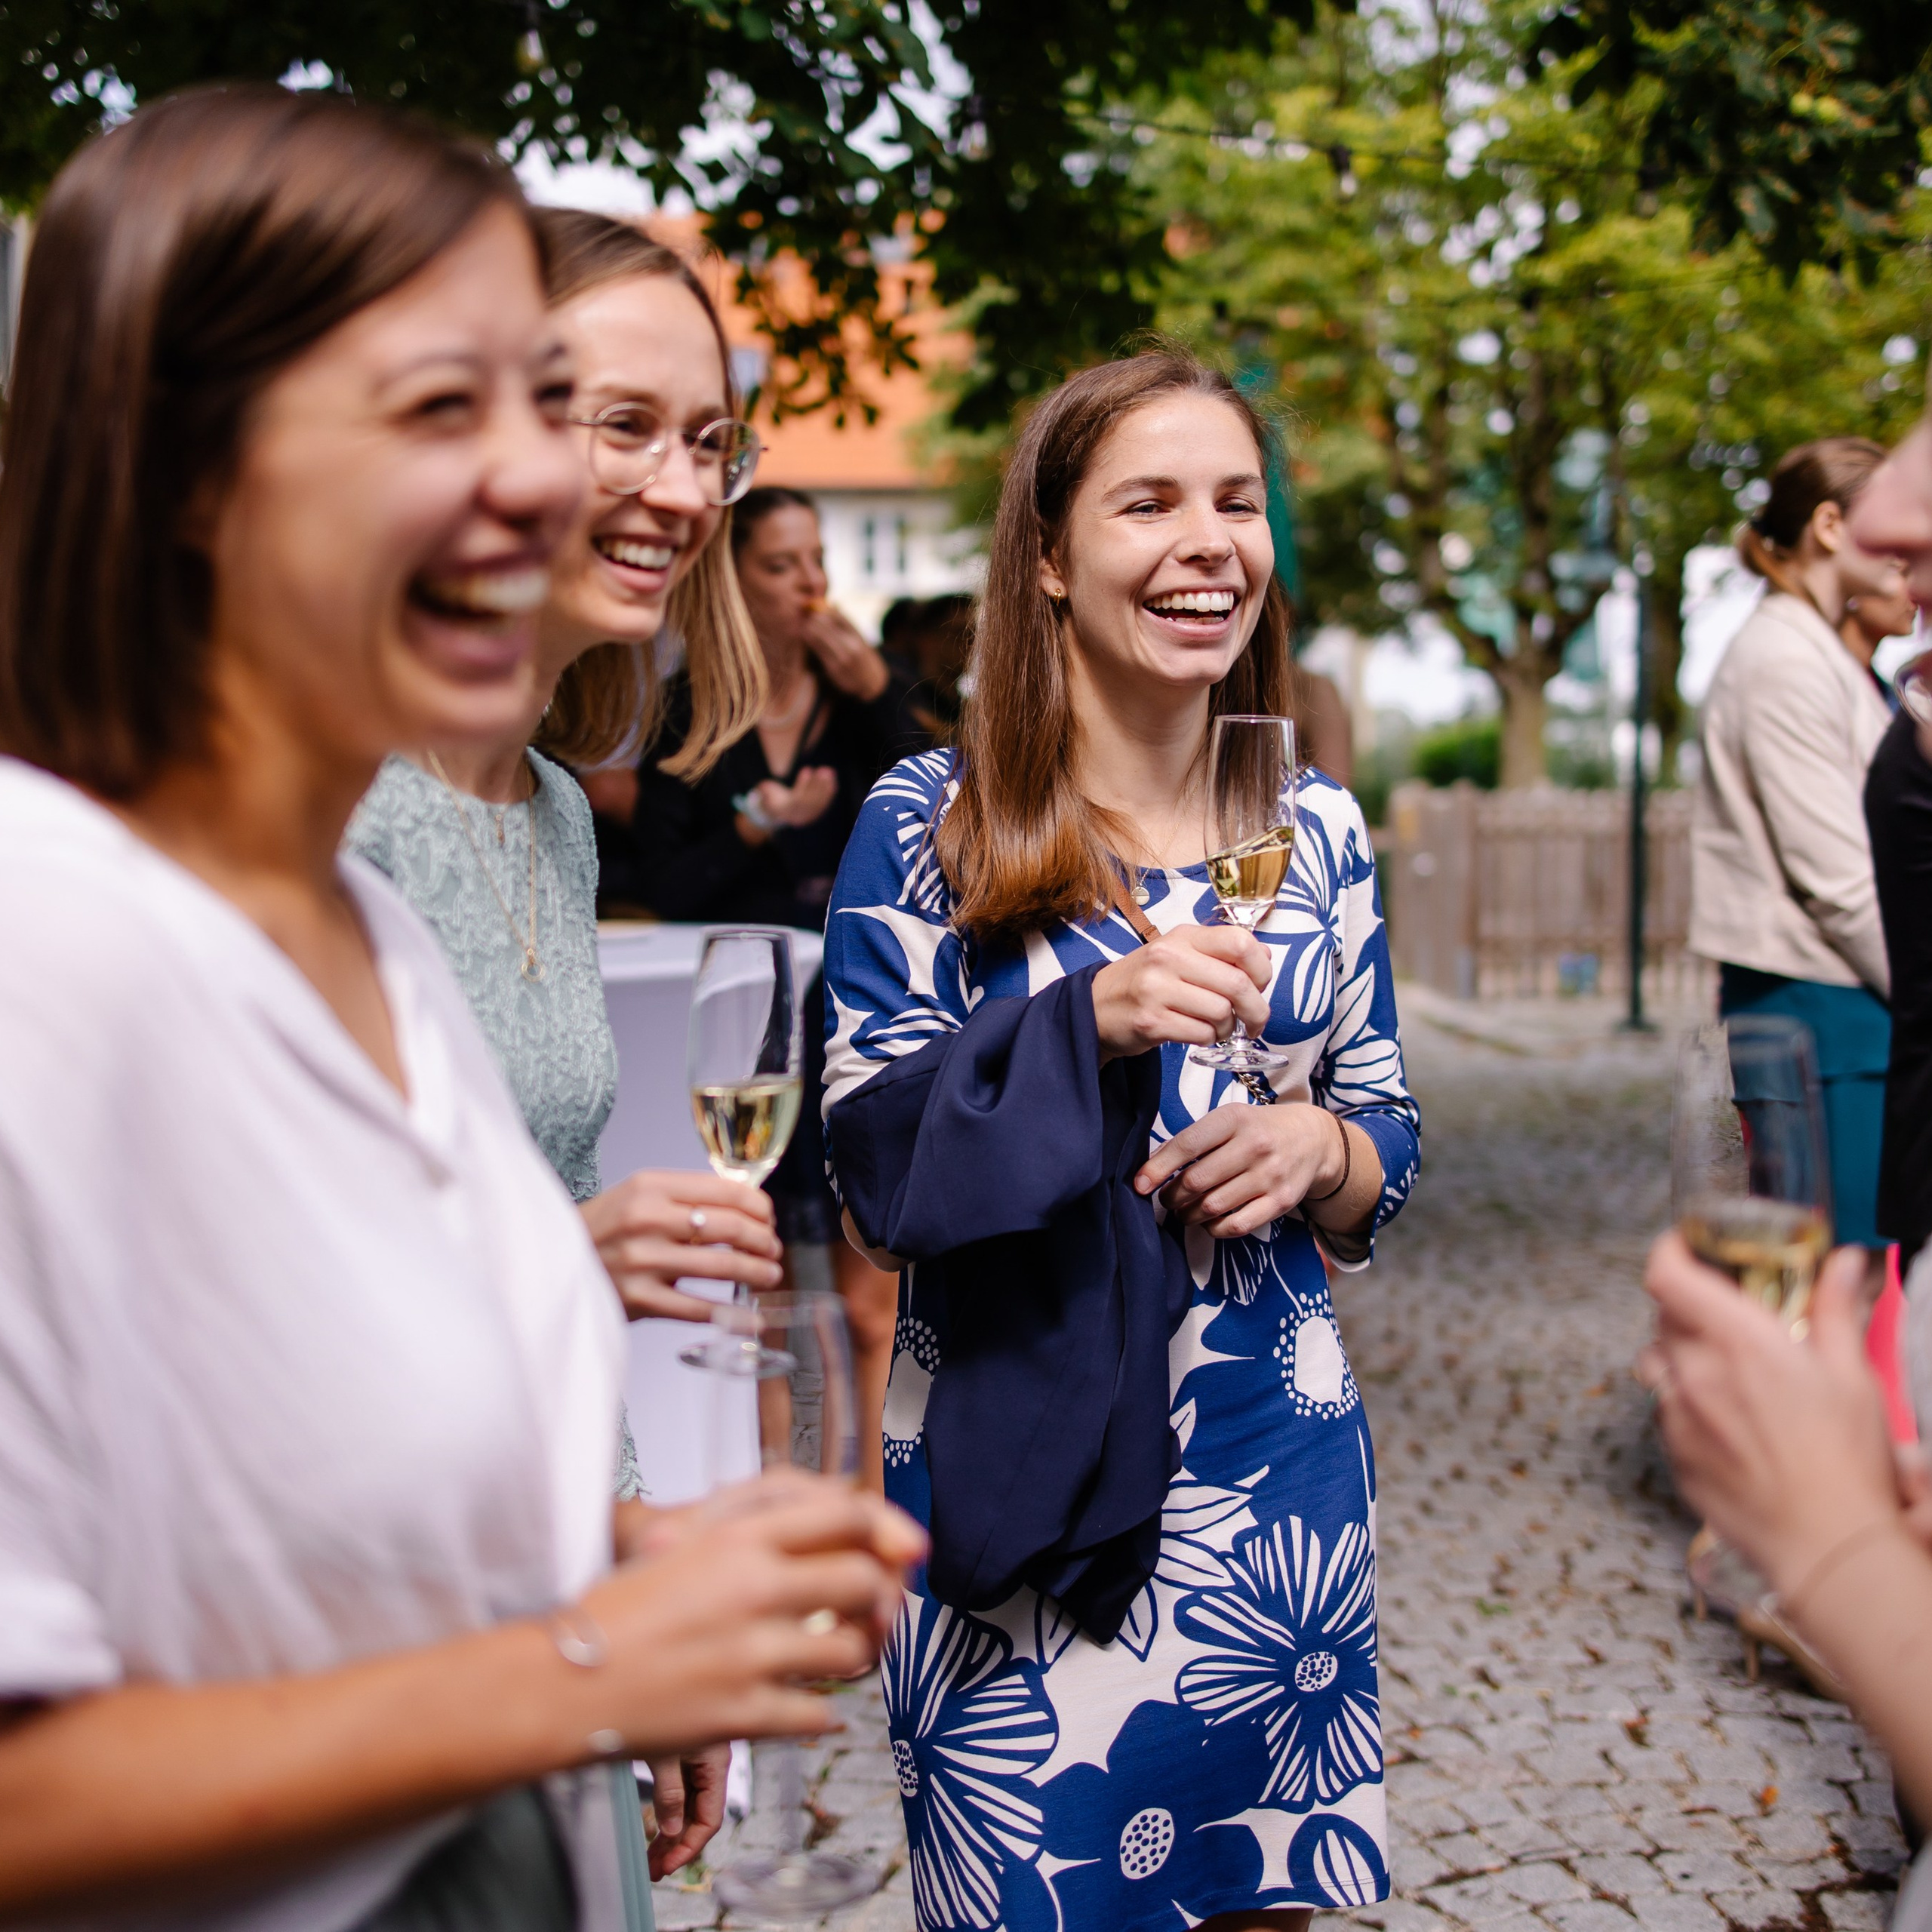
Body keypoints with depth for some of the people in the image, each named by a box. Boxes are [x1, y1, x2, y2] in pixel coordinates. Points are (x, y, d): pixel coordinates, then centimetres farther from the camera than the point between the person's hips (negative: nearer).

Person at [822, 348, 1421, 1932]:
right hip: (1020, 1469, -3)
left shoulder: (1317, 828, 4)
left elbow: (1390, 1136, 10)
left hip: (1283, 1468, 4)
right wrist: (1088, 1022, -25)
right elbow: (870, 1158, -11)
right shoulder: (926, 825, -7)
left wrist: (1322, 1148, -13)